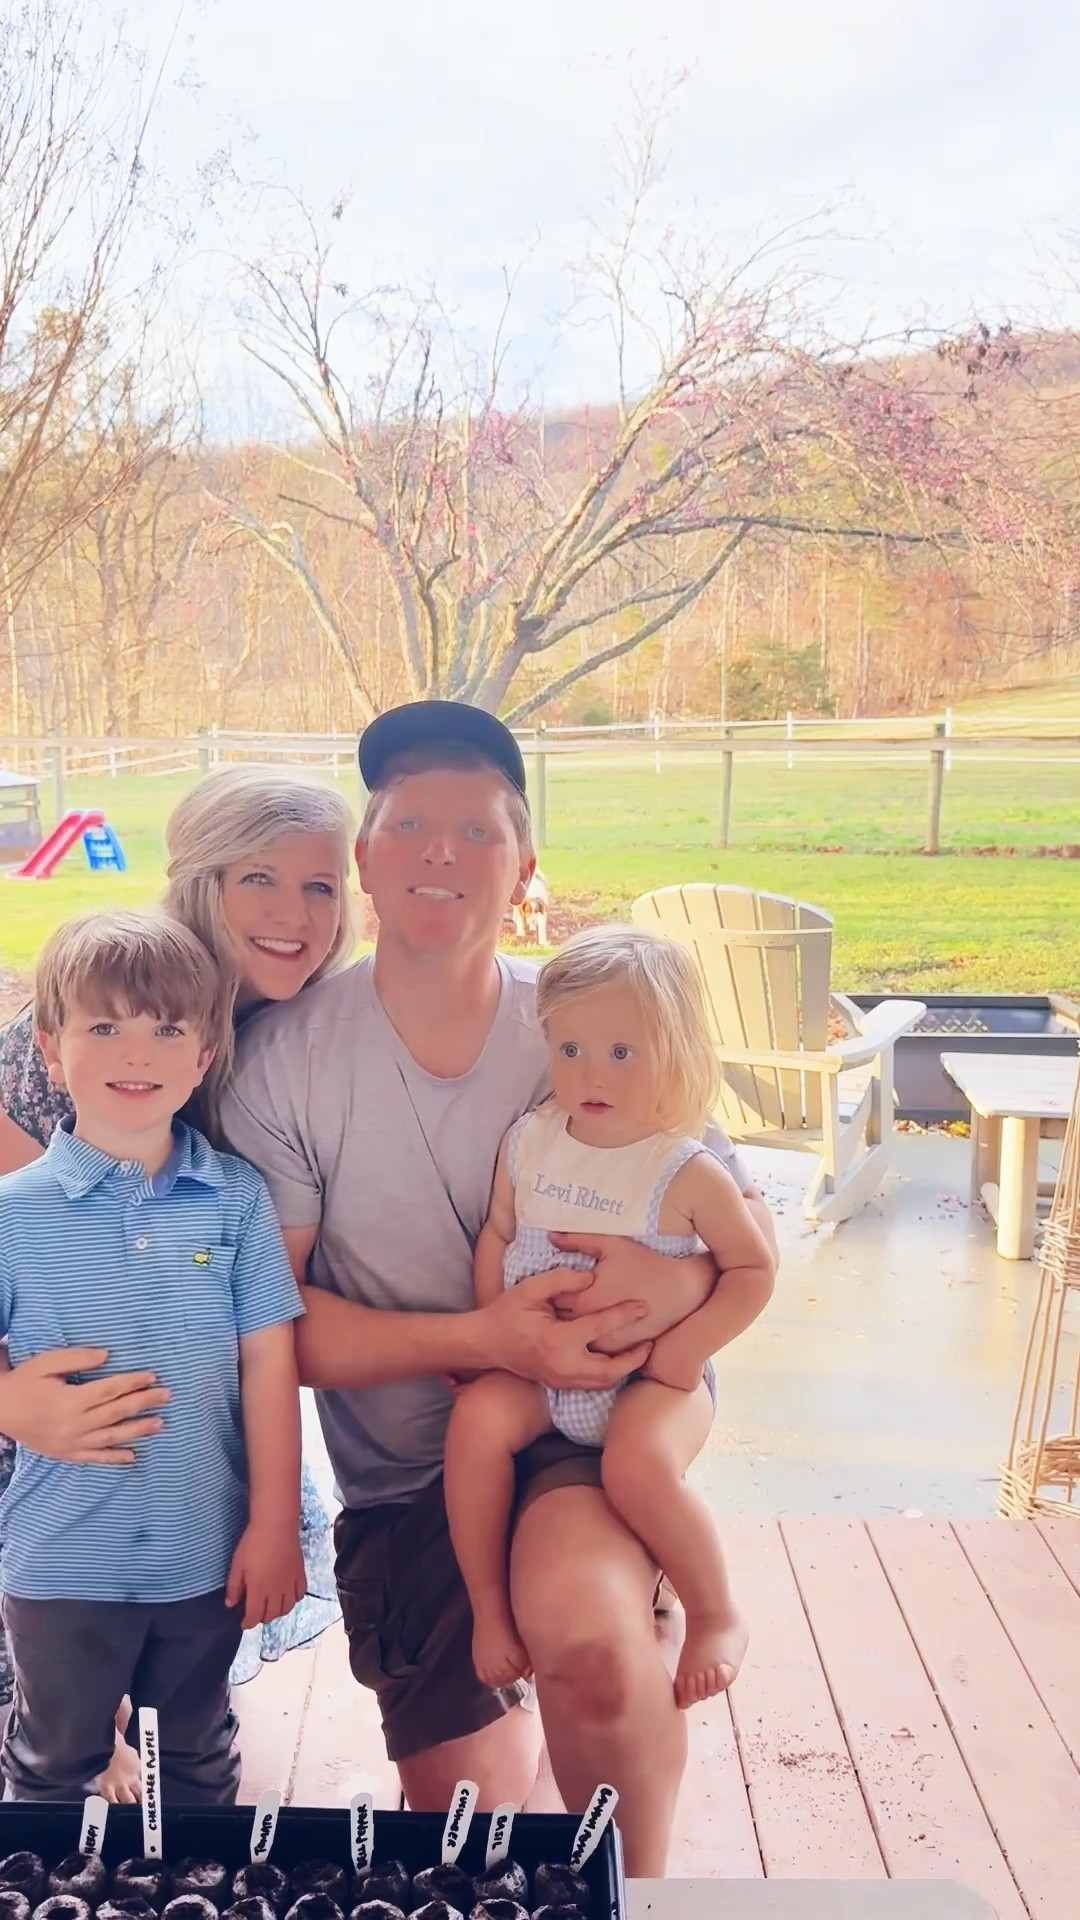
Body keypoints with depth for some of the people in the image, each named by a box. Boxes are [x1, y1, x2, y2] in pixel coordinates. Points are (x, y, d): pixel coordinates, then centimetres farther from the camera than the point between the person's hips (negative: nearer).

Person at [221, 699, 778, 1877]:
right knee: (465, 1806, 7)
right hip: (402, 1479, 1)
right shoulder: (285, 1058, -11)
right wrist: (484, 1338, -24)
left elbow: (745, 1223, 0)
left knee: (585, 1632, -31)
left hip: (588, 1427, -1)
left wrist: (681, 1278, -24)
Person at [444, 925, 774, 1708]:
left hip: (651, 1378, -4)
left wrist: (688, 1349, -13)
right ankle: (488, 1605, -4)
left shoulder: (687, 1173, -11)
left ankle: (716, 1615, -5)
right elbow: (497, 1235, 10)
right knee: (476, 1421, -24)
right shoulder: (528, 1143, 0)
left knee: (639, 1465, -33)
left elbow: (753, 1268, -4)